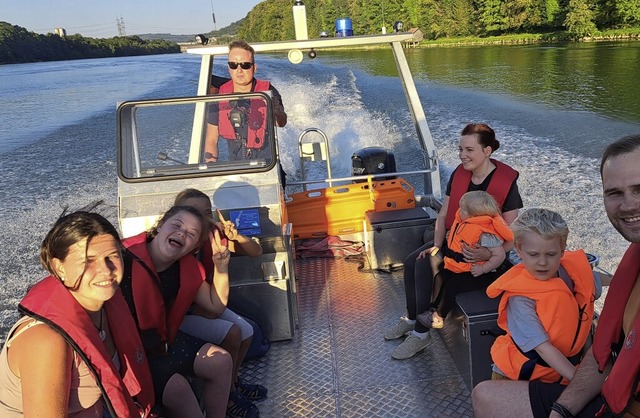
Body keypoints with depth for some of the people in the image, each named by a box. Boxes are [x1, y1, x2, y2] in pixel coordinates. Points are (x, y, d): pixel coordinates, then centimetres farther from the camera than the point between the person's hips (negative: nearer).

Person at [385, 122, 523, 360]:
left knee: (425, 267, -24)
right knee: (412, 262, -13)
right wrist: (437, 245, -12)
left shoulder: (506, 182, -17)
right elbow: (443, 215, 2)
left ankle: (421, 333, -10)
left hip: (483, 249, -6)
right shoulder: (459, 174, 0)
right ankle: (412, 319, 7)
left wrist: (488, 254, -32)